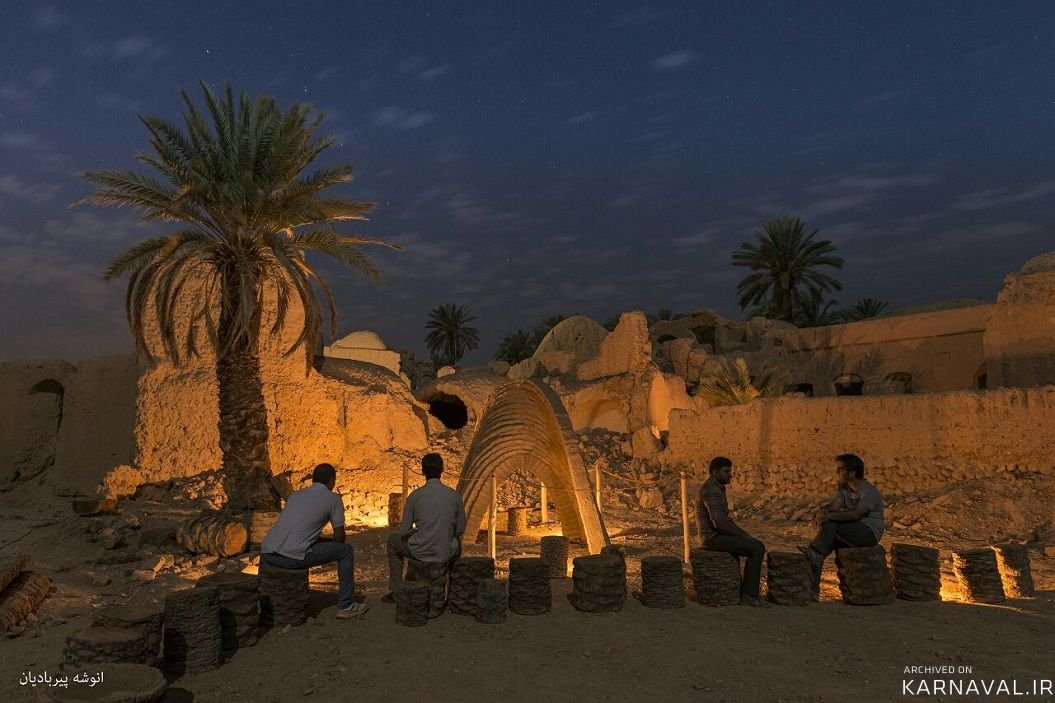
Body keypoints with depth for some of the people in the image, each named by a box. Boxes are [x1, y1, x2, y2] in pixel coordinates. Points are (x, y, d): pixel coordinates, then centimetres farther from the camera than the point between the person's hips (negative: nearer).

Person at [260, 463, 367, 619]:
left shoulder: (296, 495, 24)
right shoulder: (333, 499, 6)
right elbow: (339, 536, 11)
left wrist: (324, 545, 42)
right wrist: (331, 550, 34)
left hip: (266, 554, 7)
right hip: (293, 557, -7)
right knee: (346, 550, 11)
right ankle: (345, 605, 16)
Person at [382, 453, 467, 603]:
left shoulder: (415, 496, -9)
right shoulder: (454, 495, -4)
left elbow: (404, 532, -4)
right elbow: (461, 529, 5)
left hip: (420, 553, -2)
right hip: (446, 555, 2)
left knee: (393, 540, 28)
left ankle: (396, 591, 30)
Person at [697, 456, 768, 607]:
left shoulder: (717, 488, 14)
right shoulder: (711, 490, -20)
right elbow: (719, 523, -26)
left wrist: (743, 533, 10)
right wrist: (743, 535, -15)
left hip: (717, 535, 10)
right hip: (714, 537, -10)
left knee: (756, 544, 19)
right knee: (757, 549, -14)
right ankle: (749, 595, -6)